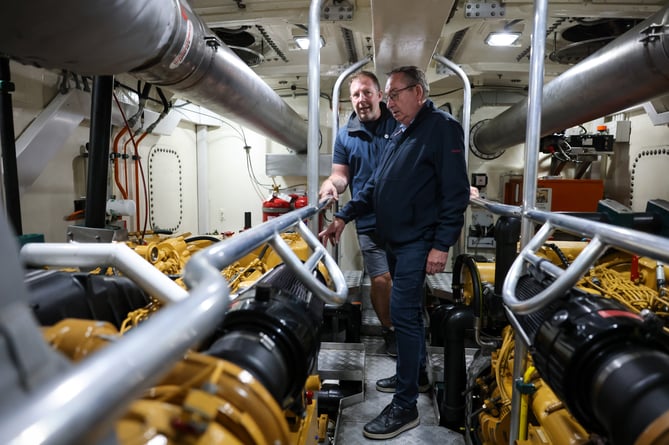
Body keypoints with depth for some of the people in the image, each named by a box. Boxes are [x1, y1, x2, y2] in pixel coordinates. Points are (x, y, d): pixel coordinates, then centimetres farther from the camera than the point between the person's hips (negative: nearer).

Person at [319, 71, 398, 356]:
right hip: (370, 222, 1)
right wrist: (332, 183, -19)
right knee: (380, 279, 1)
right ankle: (389, 330, 25)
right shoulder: (345, 135, 7)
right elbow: (341, 175, 6)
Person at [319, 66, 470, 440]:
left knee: (403, 314, -10)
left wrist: (442, 245, -21)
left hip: (419, 243, -9)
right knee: (409, 311, 18)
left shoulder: (442, 127, -10)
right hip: (396, 240, 9)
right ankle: (415, 372, 35)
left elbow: (456, 192, -17)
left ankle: (406, 407, 1)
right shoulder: (400, 135, 17)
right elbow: (375, 186, 17)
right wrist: (344, 217, 8)